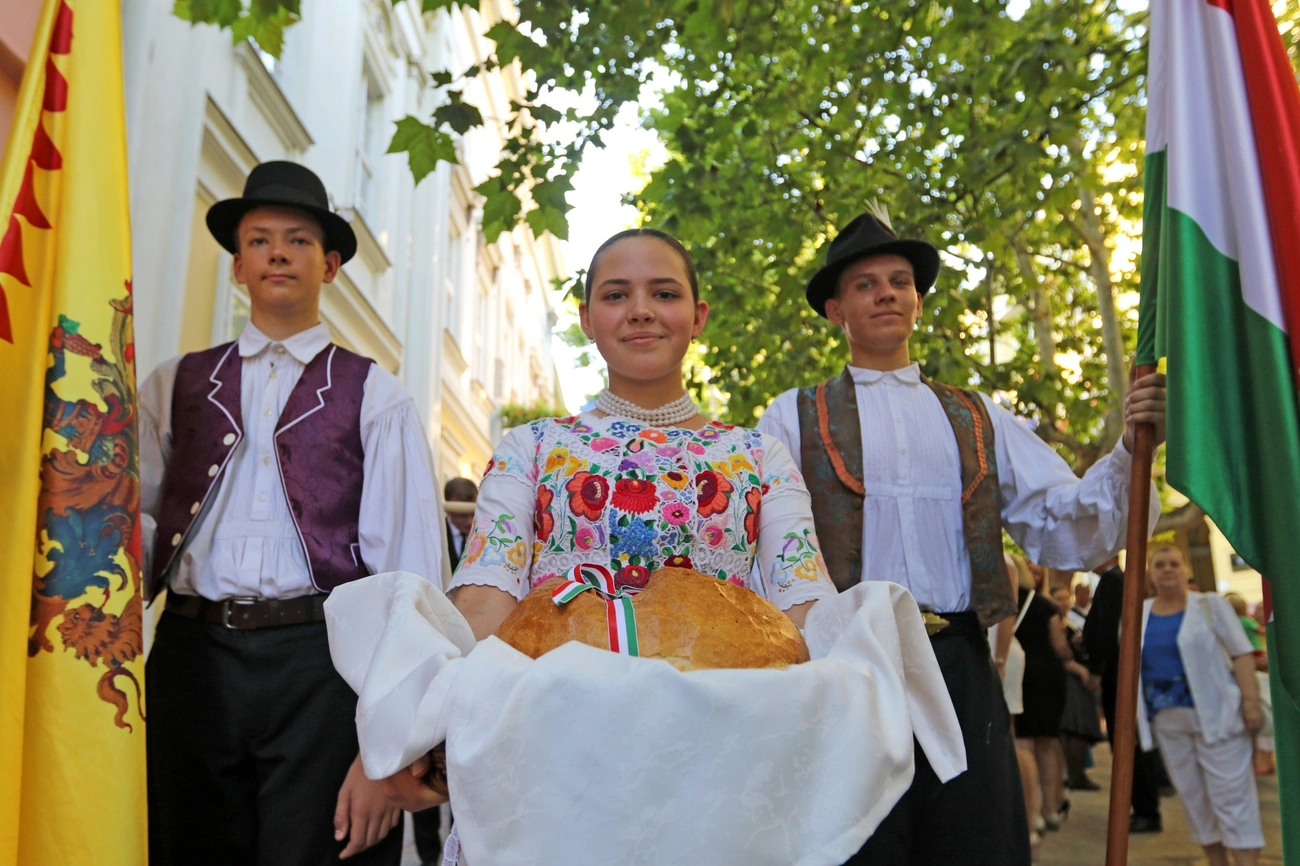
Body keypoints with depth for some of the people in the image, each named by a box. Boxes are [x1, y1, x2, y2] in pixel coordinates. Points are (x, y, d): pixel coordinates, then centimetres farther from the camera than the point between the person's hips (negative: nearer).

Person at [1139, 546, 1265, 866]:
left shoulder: (1210, 604, -1)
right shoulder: (1139, 614, 8)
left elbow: (1241, 652, -6)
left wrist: (1250, 700, -15)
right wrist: (1138, 714, 10)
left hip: (1215, 713, -4)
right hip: (1166, 719, 4)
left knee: (1230, 793, -4)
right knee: (1192, 795, 10)